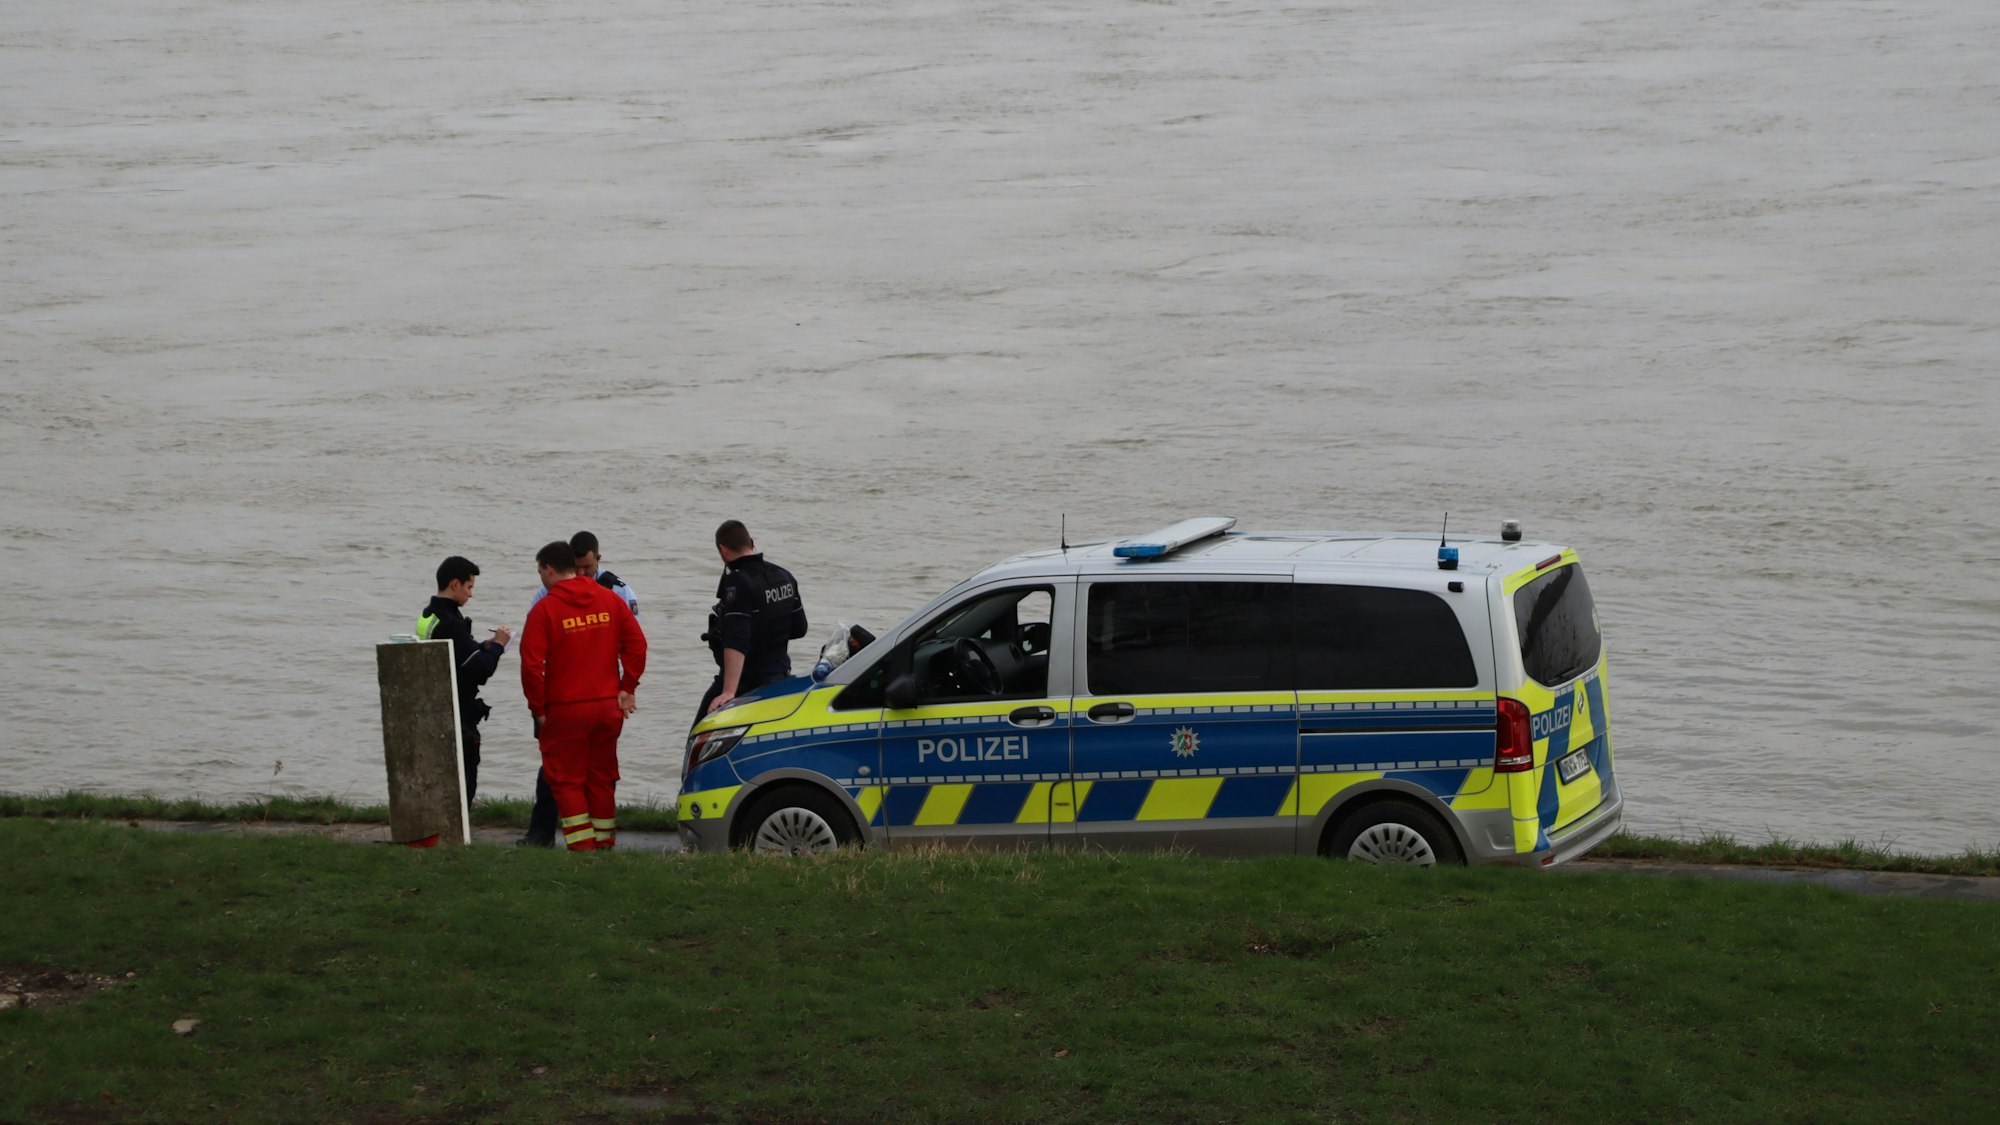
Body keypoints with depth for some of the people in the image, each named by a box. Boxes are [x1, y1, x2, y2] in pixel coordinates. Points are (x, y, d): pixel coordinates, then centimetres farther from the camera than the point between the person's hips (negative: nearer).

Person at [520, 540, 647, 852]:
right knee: (602, 779, 14)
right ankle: (605, 843, 18)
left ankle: (582, 845, -6)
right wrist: (627, 688, 9)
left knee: (566, 780, 2)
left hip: (565, 710, -5)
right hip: (608, 707, 5)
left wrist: (538, 709, -3)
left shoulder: (544, 610, -9)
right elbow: (636, 644, 4)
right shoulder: (611, 600, 5)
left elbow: (531, 665, -13)